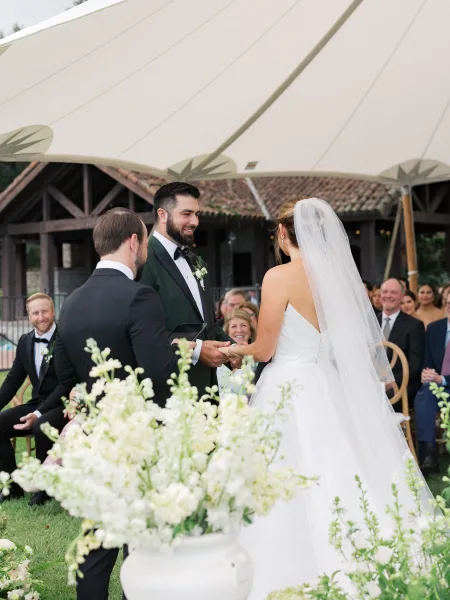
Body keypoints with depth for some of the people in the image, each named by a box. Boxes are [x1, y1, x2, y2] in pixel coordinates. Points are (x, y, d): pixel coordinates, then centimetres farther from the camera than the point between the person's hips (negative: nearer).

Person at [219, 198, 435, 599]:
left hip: (290, 392, -6)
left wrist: (238, 350, 12)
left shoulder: (280, 277, -11)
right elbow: (356, 343, 12)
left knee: (295, 493, 0)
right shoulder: (341, 273, 6)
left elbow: (265, 349, -8)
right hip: (333, 390, 6)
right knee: (339, 481, 12)